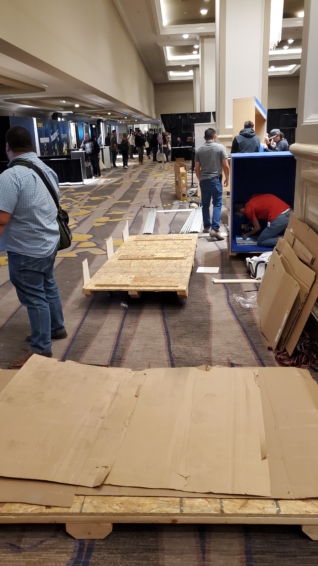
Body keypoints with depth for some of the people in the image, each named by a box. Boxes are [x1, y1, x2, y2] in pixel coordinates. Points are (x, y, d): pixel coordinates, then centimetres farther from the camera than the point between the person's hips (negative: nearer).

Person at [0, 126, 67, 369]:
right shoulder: (46, 168, 4)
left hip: (27, 249, -8)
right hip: (49, 241, 9)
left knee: (34, 297, 3)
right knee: (48, 286, 23)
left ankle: (41, 347, 16)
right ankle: (56, 328, 39)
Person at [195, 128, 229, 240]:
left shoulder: (199, 150, 4)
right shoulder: (220, 147, -6)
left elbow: (197, 168, 7)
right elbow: (226, 166, -8)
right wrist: (227, 178, 6)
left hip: (204, 180, 4)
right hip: (216, 179, -3)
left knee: (205, 204, 14)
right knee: (217, 204, -2)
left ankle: (206, 226, 22)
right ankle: (215, 229, -13)